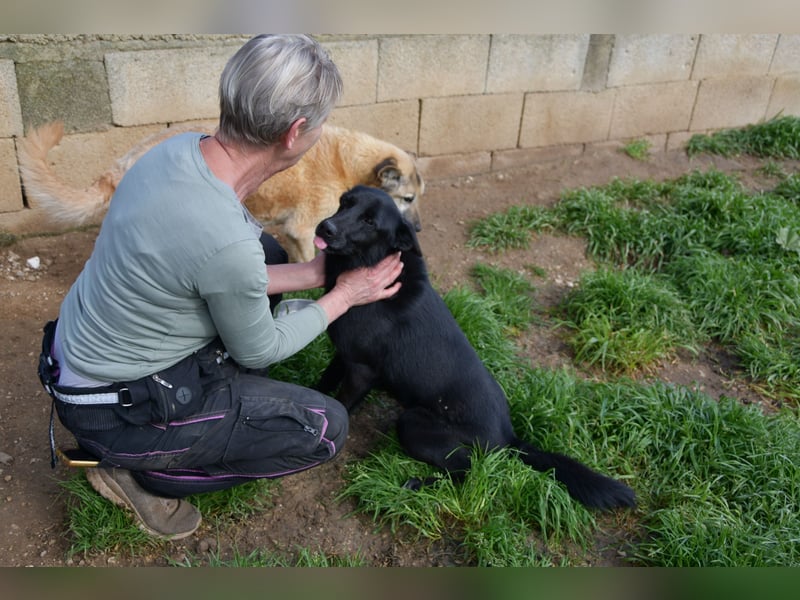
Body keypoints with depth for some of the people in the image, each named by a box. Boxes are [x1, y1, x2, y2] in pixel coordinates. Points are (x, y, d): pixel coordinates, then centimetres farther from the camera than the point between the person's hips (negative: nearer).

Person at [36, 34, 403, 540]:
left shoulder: (182, 149, -11)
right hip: (113, 408, -8)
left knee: (268, 251, 13)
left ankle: (227, 397, 18)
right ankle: (140, 473, 4)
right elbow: (258, 351, -14)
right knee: (326, 430, -5)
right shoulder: (226, 242, -35)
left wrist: (312, 273, 4)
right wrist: (345, 296, -2)